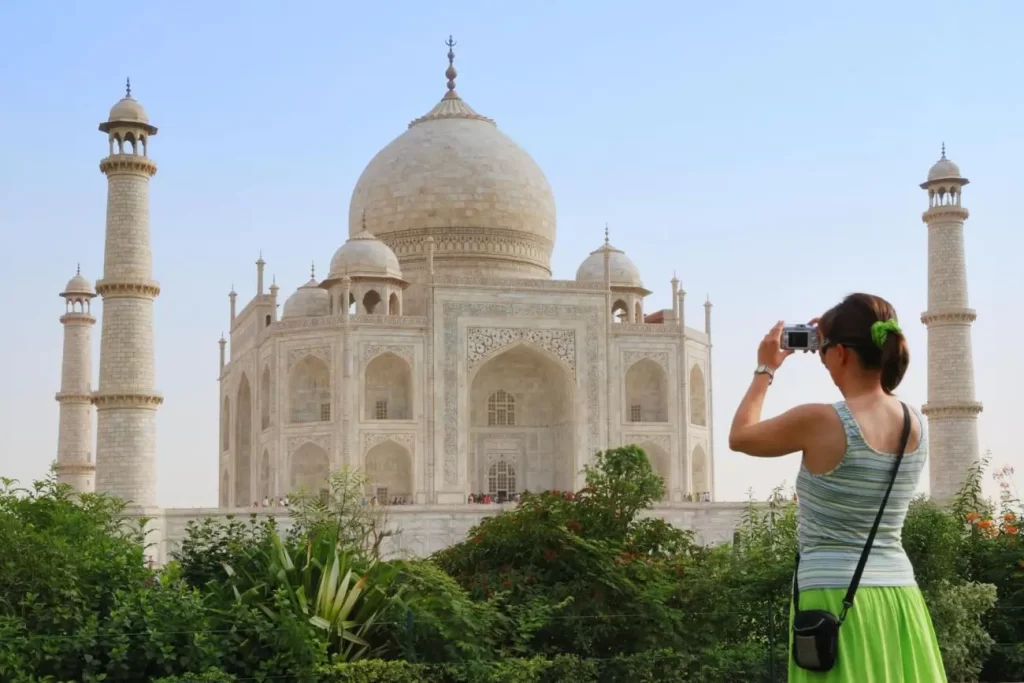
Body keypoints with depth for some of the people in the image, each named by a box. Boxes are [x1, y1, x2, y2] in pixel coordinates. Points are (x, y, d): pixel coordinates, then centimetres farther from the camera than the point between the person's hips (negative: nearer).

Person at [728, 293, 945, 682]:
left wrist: (765, 370, 16)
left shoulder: (819, 422, -14)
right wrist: (831, 343, 26)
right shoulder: (916, 423, 4)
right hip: (898, 599, 6)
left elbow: (739, 437, 4)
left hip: (837, 599, -6)